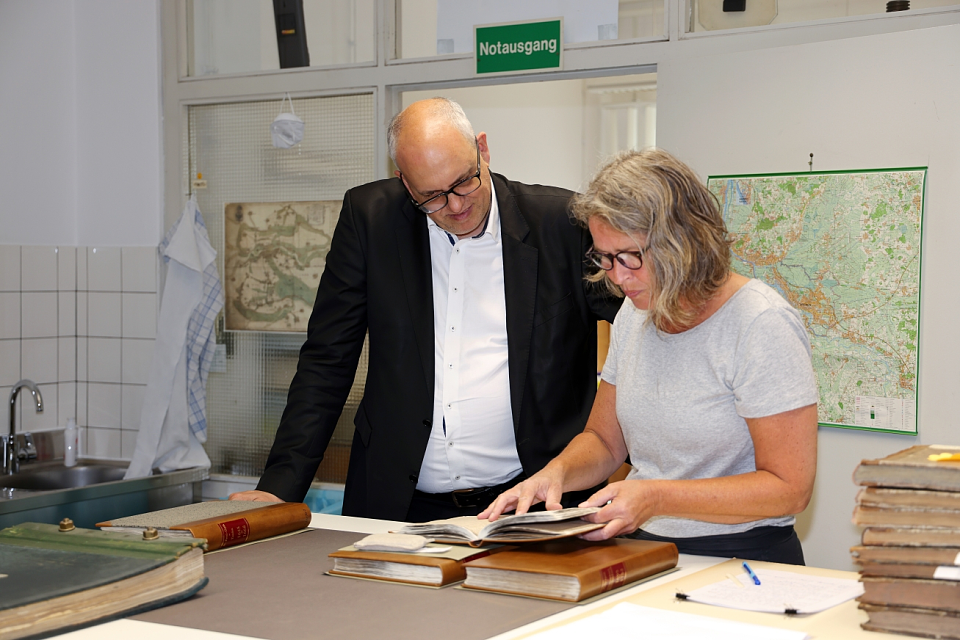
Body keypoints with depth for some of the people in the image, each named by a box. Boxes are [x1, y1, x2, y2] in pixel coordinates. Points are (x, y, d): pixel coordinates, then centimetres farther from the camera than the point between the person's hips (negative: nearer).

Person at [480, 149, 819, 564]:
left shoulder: (761, 325, -14)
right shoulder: (635, 313, 9)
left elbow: (789, 489, -16)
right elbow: (604, 440, 19)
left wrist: (656, 498, -23)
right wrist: (557, 472, -4)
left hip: (743, 562, -6)